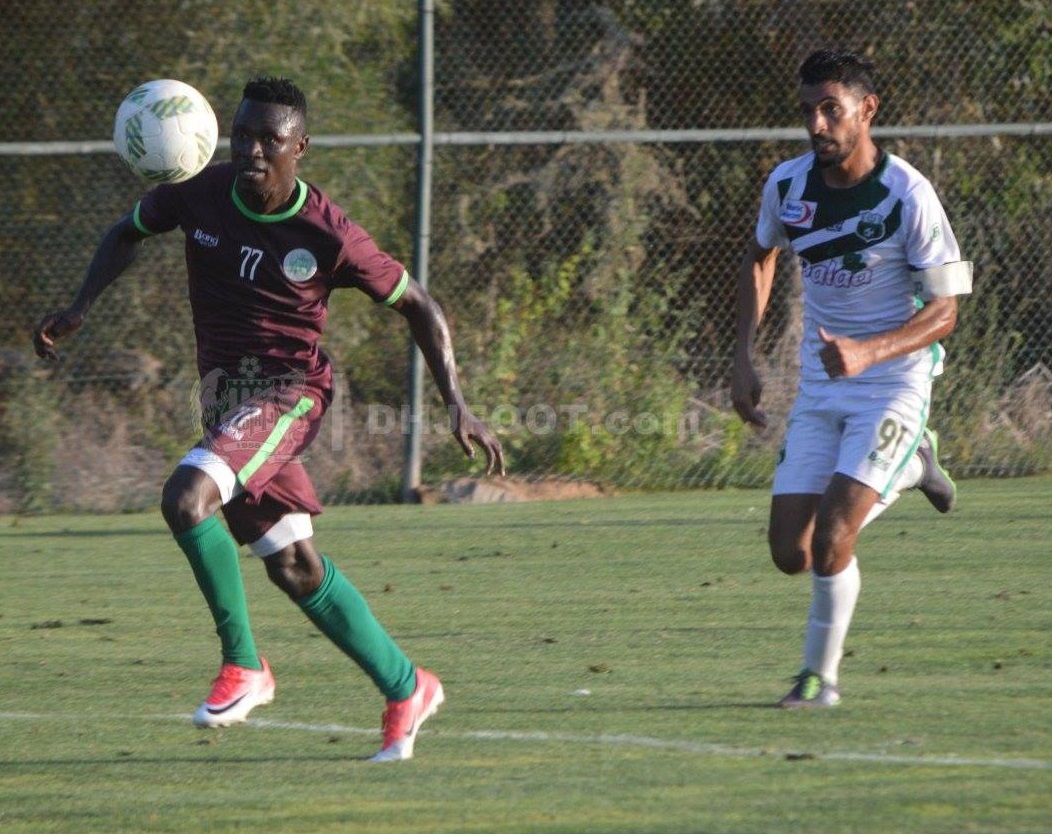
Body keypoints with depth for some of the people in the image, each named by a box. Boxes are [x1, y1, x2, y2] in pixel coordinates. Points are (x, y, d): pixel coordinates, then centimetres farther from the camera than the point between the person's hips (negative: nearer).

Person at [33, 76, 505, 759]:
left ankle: (243, 663, -12)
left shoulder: (329, 235, -14)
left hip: (289, 391, -6)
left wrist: (457, 405, -7)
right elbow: (131, 231, 17)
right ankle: (407, 689, 23)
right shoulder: (201, 194, -3)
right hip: (225, 395, 6)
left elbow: (419, 305, -2)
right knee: (292, 565, 9)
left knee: (186, 498, -28)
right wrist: (82, 307, 2)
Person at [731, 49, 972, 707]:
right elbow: (761, 258, 19)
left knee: (830, 542, -20)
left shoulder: (908, 196, -18)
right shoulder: (787, 184, -3)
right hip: (819, 388, 6)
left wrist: (867, 351, -30)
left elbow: (944, 312, -14)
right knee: (791, 553, 0)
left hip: (894, 385, -5)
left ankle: (822, 674, 4)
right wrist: (744, 358, 9)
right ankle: (910, 467, 26)